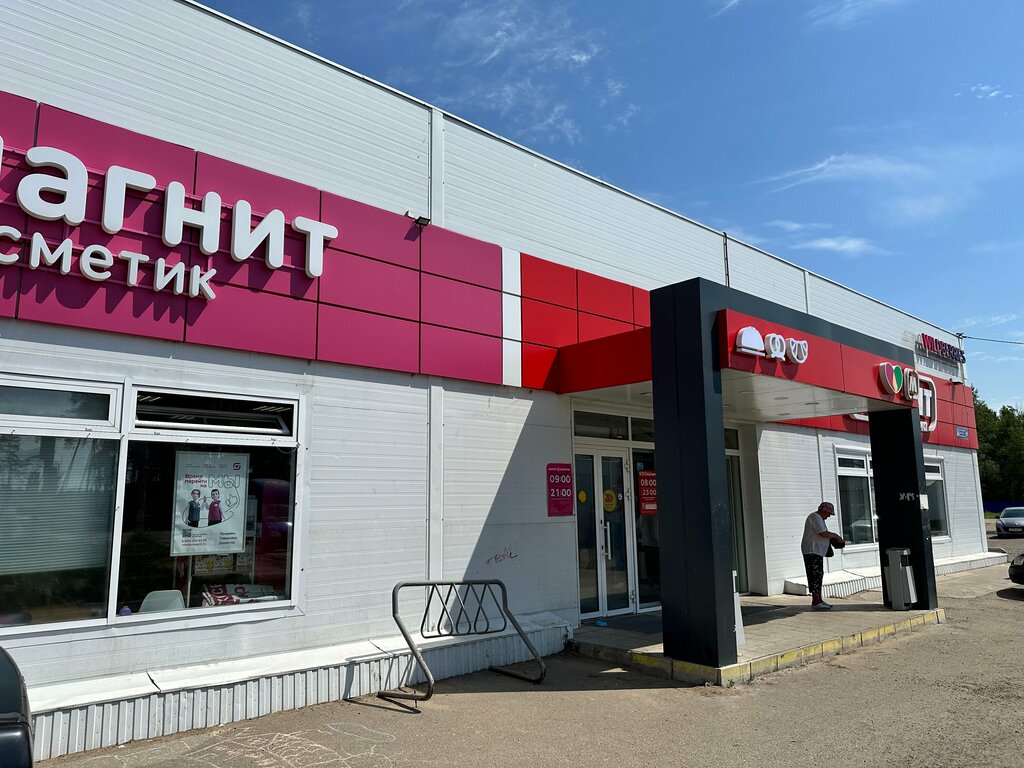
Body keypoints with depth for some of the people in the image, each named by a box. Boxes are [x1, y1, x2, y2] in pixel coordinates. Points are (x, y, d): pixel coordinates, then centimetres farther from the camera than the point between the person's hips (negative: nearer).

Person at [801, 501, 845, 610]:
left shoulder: (819, 518, 20)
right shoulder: (815, 517, -14)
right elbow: (824, 533, -23)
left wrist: (833, 538, 11)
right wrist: (836, 536, -8)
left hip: (817, 552, 11)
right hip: (811, 551, -11)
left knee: (819, 575, 12)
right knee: (815, 575, -13)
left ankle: (819, 600, 17)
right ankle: (815, 601, -15)